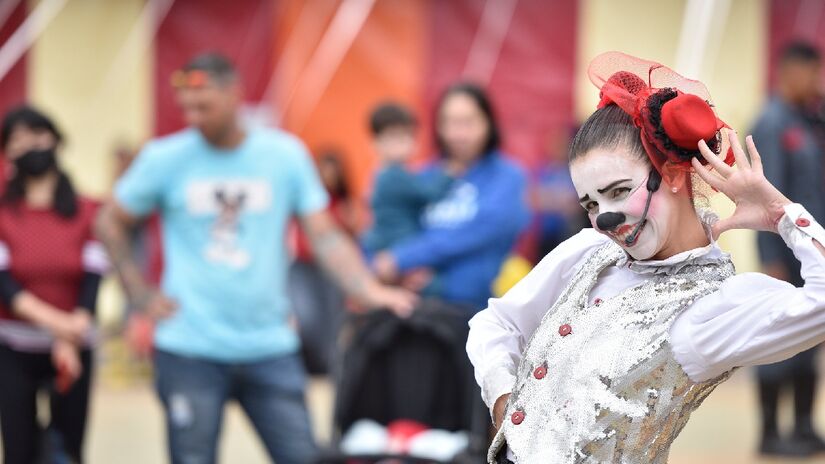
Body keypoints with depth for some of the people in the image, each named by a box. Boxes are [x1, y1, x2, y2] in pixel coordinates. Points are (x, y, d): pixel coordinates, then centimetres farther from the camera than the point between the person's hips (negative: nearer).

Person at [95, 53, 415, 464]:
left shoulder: (285, 153, 2)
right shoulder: (165, 159, -1)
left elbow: (325, 236, 1)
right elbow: (110, 224, 10)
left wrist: (368, 290, -15)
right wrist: (142, 295, 1)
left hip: (270, 348, 1)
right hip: (189, 349, -1)